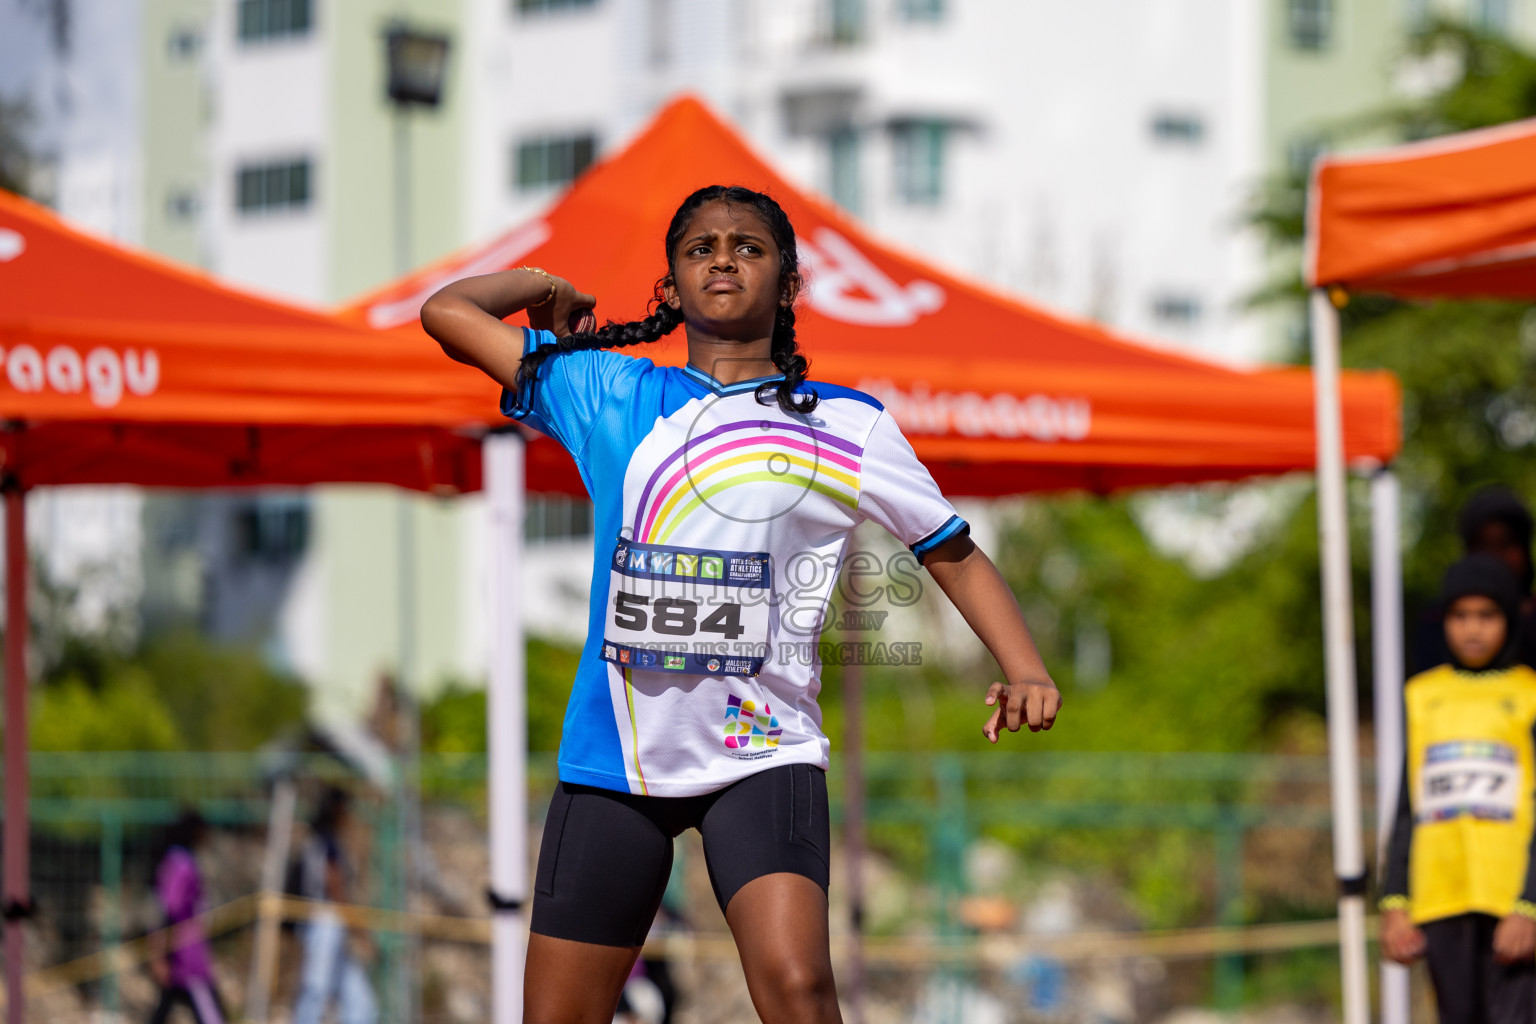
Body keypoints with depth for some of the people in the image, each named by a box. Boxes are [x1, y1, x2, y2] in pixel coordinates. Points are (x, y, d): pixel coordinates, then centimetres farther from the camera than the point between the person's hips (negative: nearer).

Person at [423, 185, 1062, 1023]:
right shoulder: (609, 395, 10)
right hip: (613, 760, 2)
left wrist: (1023, 672, -1)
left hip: (760, 755, -2)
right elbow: (446, 312, 13)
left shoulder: (849, 427, 6)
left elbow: (954, 554, 12)